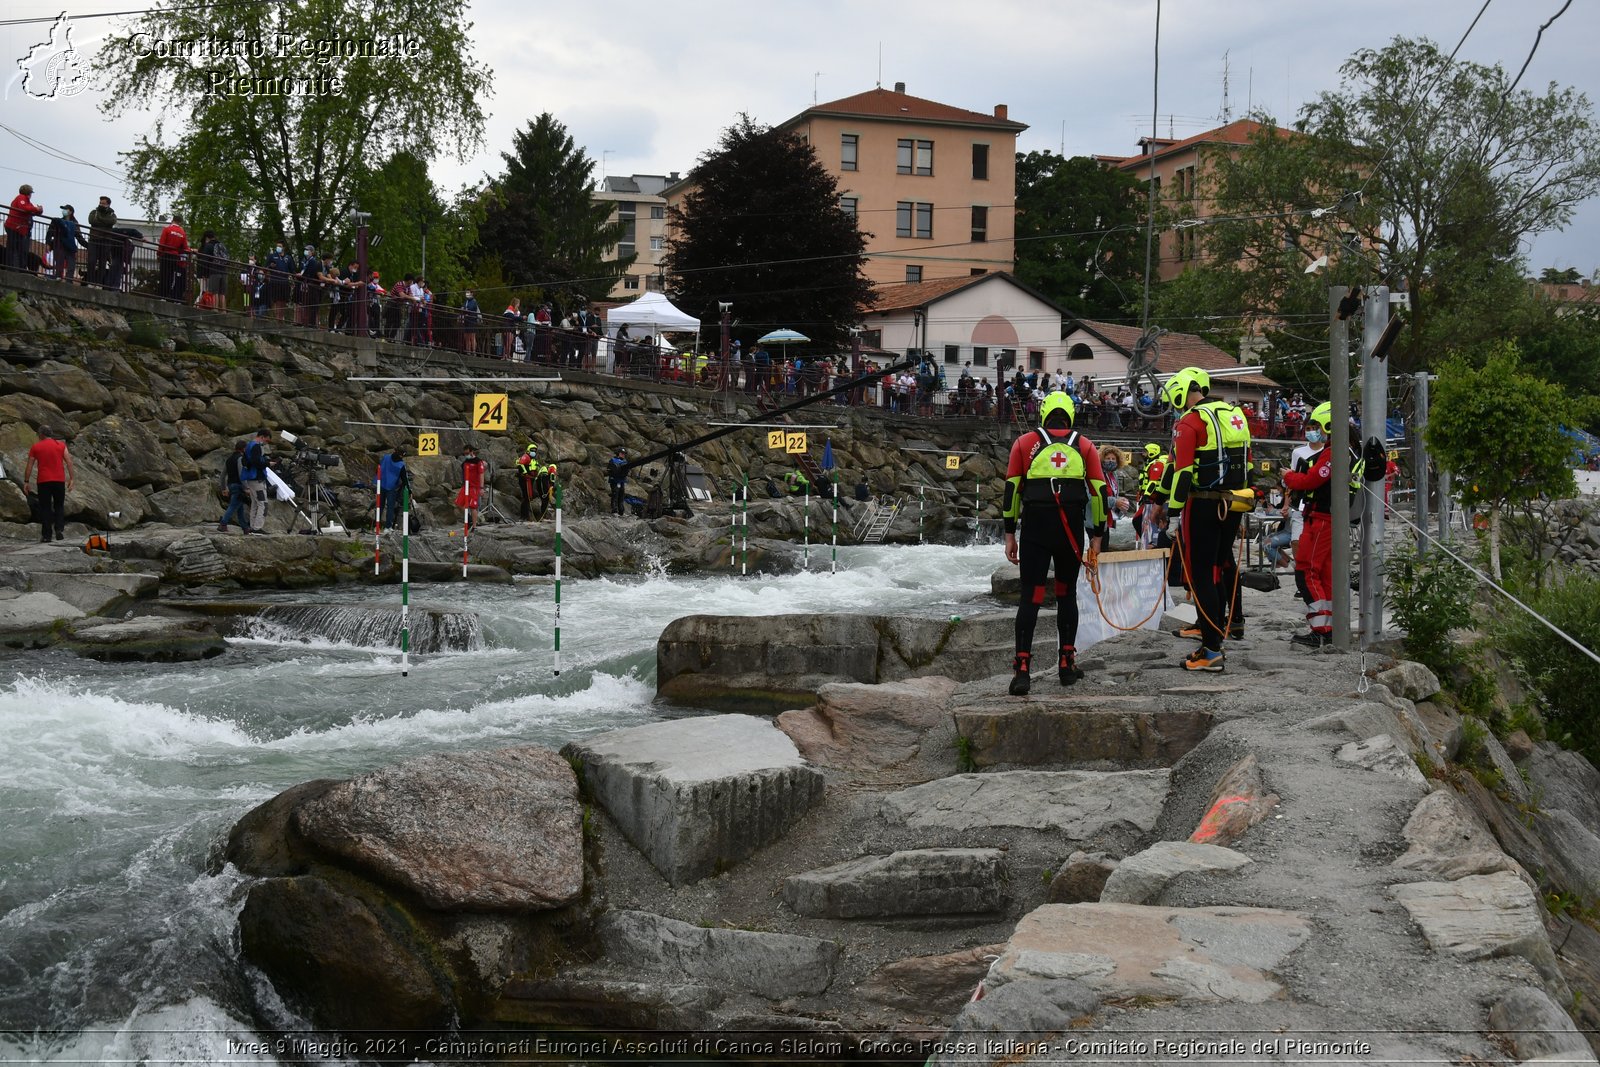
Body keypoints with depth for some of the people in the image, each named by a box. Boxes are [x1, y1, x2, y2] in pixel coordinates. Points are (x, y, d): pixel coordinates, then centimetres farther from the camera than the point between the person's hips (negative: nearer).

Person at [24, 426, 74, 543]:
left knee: (45, 508, 5)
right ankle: (59, 530, -3)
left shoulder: (36, 447, 4)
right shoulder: (61, 445, 6)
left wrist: (26, 482, 8)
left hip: (43, 481, -1)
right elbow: (69, 462, 0)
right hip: (59, 480, 1)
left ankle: (46, 535, 1)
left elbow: (29, 466, 3)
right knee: (59, 506, 14)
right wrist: (71, 478, 2)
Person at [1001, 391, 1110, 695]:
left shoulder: (1025, 442, 7)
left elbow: (1011, 489, 3)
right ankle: (1067, 664, 20)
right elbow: (1099, 492, 6)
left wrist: (1010, 534, 7)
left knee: (1030, 597, 0)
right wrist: (1096, 537, 10)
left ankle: (1022, 670, -10)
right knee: (1067, 595, 17)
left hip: (1034, 528, -1)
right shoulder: (1085, 446, 10)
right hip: (1071, 530, 1)